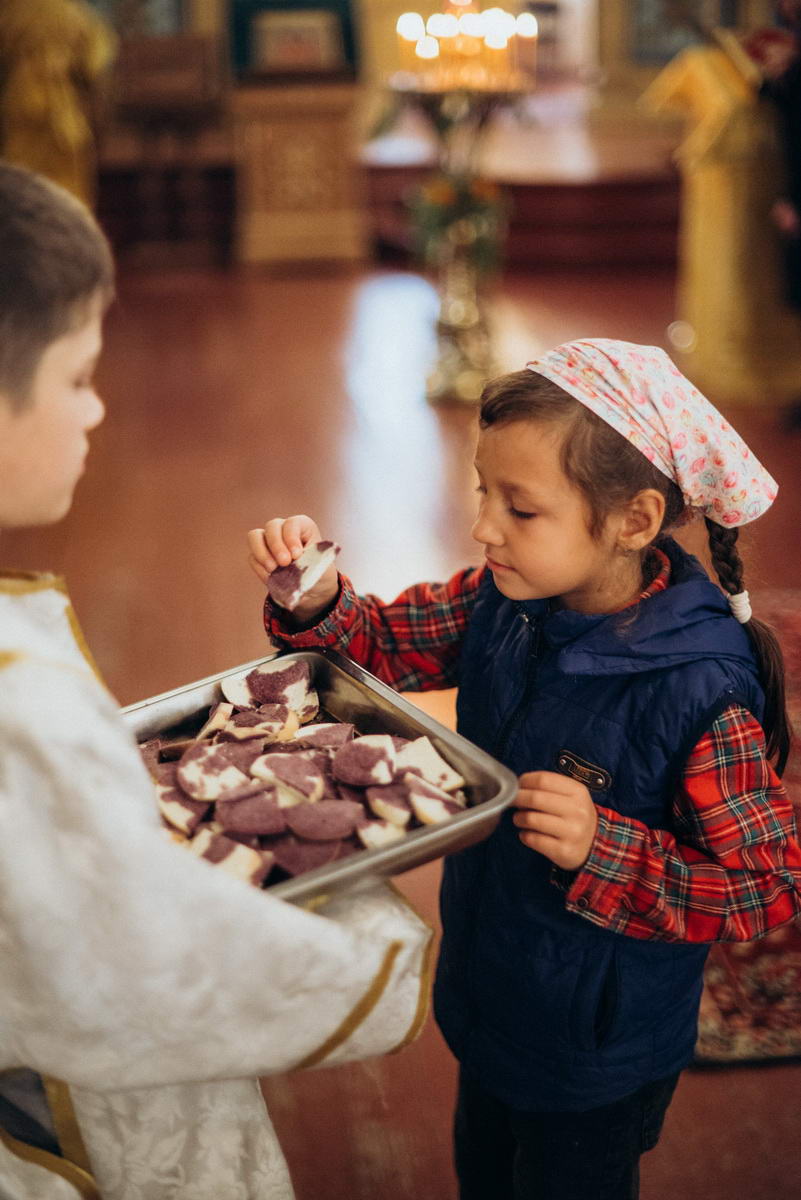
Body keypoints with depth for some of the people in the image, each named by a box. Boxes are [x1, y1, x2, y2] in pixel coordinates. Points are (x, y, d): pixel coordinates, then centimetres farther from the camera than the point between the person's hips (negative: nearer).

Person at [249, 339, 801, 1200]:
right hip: (490, 991, 6)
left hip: (597, 1049, -6)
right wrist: (315, 599, -24)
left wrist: (603, 849, -37)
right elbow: (385, 645, -3)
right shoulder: (500, 601, -15)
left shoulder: (700, 694, -33)